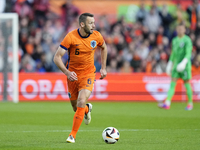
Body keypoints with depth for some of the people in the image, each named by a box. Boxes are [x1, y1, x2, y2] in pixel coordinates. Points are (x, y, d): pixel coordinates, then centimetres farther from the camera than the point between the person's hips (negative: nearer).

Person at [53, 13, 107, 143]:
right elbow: (57, 57, -16)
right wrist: (67, 72, -29)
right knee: (76, 107, 8)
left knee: (81, 102, -21)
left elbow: (104, 48, 17)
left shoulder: (96, 36, -7)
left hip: (88, 73, 0)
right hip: (73, 75, 0)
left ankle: (73, 135, -10)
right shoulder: (71, 37, -18)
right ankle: (88, 109, 47)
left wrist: (103, 68, 11)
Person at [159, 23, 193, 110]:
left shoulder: (187, 40, -9)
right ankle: (167, 104, -13)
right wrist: (170, 63, 19)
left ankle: (190, 103, 16)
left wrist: (184, 62, -31)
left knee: (186, 84, 1)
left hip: (185, 66, -6)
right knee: (172, 84, -4)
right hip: (176, 65, 6)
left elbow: (188, 53, -17)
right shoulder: (175, 40, 12)